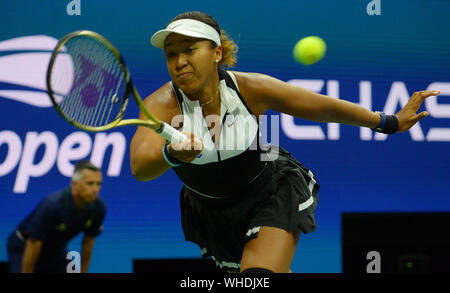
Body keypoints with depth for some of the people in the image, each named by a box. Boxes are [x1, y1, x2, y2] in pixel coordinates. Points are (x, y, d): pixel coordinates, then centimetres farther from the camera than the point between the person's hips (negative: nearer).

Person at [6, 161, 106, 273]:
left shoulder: (98, 208, -19)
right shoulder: (52, 205, -36)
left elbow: (88, 242, -3)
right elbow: (33, 246, -27)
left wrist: (82, 273, 2)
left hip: (56, 249, 6)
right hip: (23, 246, -6)